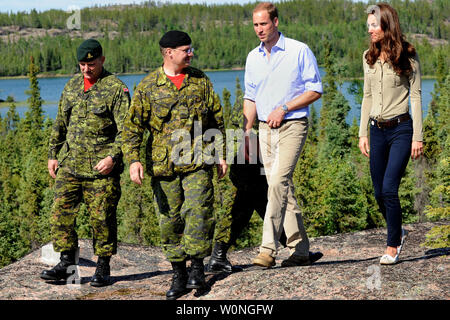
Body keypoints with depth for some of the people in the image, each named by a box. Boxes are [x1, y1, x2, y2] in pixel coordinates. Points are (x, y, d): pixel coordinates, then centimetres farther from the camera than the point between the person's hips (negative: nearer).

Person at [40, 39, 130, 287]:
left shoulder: (116, 89, -5)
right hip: (69, 164, 5)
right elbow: (60, 124, 21)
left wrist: (113, 157, -19)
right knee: (61, 212, 1)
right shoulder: (71, 86, 13)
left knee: (101, 218, 0)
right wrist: (53, 154, 16)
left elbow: (126, 130, -9)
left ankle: (103, 267, 11)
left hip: (102, 168, -5)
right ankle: (66, 263, 11)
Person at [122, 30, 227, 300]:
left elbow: (217, 119, 14)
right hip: (163, 165, 0)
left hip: (198, 163, 0)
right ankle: (179, 275, 17)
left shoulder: (200, 80, 8)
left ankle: (197, 267, 1)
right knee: (170, 219, 5)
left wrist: (220, 154, 11)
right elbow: (133, 126, 1)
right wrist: (133, 159, -11)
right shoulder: (148, 87, 2)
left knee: (198, 211, -13)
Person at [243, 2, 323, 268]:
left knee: (278, 183, -19)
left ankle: (268, 249, -20)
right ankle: (301, 251, 13)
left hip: (292, 126, -6)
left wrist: (283, 109, -13)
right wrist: (246, 132, 8)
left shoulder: (299, 51, -5)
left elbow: (315, 90, -5)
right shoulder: (253, 57, 12)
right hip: (265, 129, 6)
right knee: (282, 189, 6)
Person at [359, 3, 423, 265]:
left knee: (389, 188, -12)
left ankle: (393, 247, 2)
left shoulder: (407, 56, -5)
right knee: (379, 192, 7)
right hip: (377, 130, 5)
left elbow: (415, 96, -5)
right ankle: (398, 232, 32)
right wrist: (363, 133, 12)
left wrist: (417, 136, -9)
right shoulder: (369, 57, 9)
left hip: (401, 129, -5)